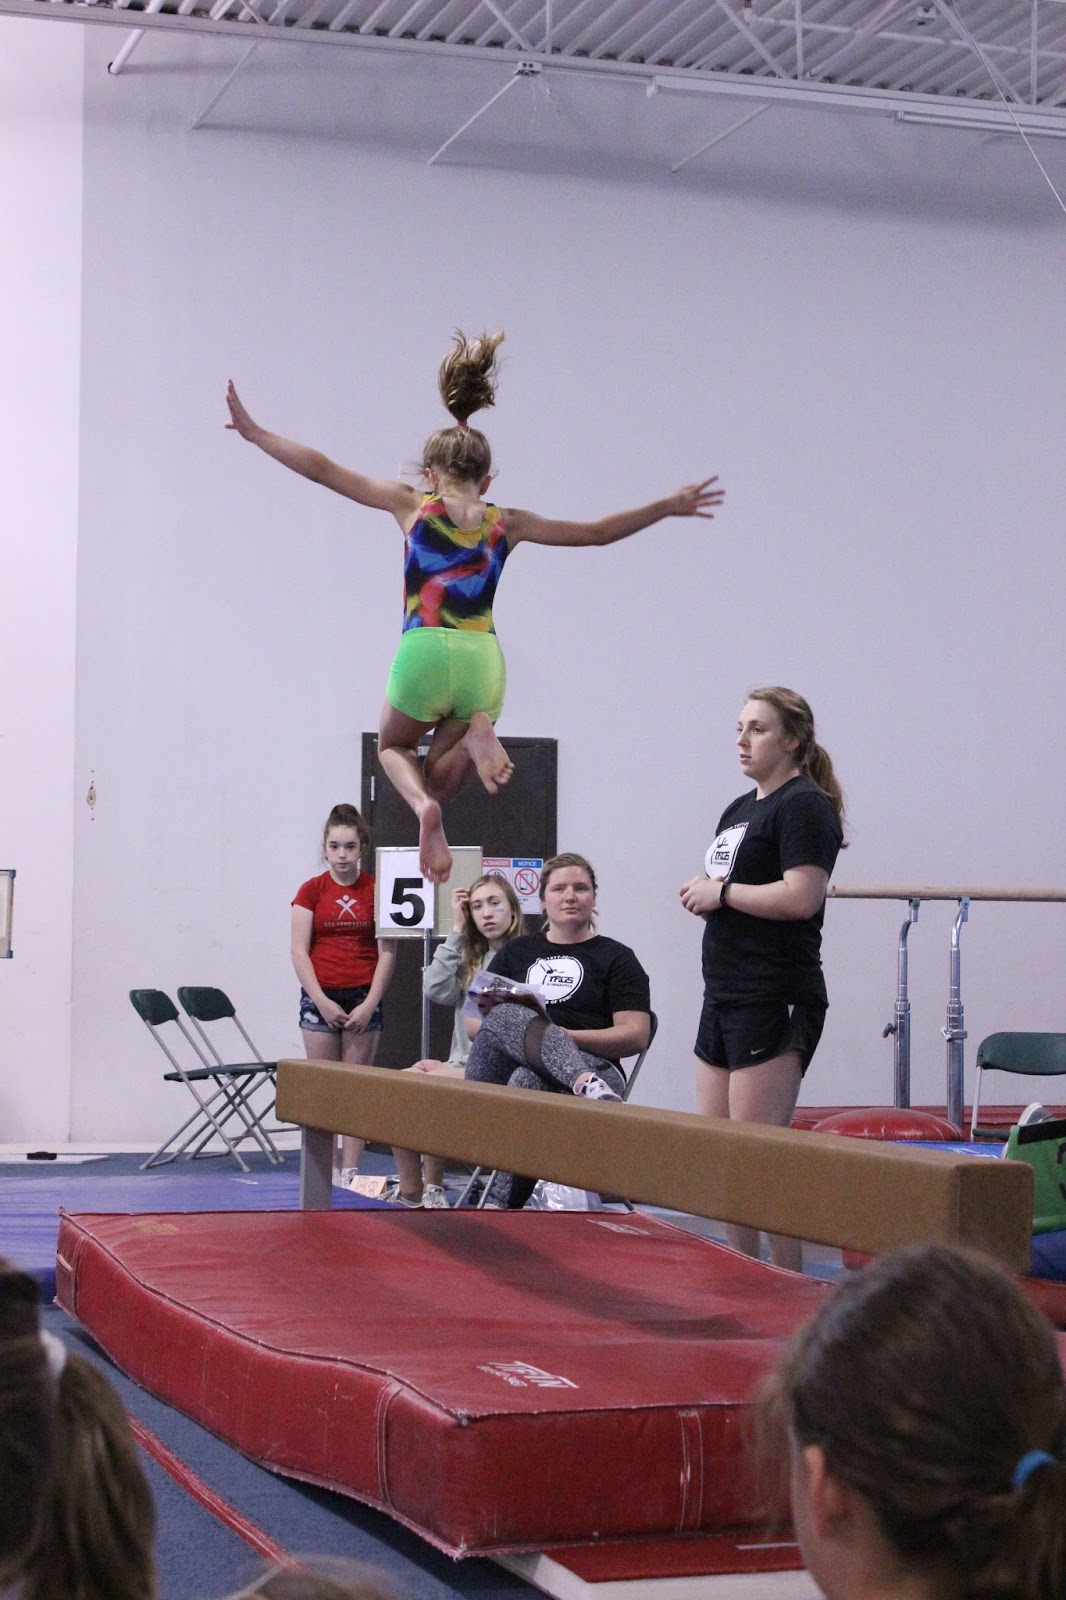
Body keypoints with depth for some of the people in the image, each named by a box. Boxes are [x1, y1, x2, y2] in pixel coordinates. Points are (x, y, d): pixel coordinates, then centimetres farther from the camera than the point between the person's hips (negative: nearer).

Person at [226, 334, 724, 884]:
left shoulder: (412, 505, 13)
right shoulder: (505, 524, 17)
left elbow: (323, 469, 15)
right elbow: (597, 532, 24)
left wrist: (253, 432, 25)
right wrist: (667, 507, 36)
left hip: (424, 653, -2)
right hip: (483, 658, 2)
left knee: (393, 745, 28)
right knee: (438, 780, 20)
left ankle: (423, 805, -7)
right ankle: (477, 736, -15)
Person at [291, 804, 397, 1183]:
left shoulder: (376, 890, 2)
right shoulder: (311, 891, 2)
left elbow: (387, 952, 1)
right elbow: (300, 952, -1)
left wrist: (370, 1004, -6)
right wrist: (322, 1002, -8)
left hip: (363, 998, 0)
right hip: (320, 998, 0)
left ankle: (350, 1173, 3)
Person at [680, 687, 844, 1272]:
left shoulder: (804, 806, -9)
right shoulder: (738, 810, 19)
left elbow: (801, 897, -20)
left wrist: (723, 893, -12)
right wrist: (700, 894, 3)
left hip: (776, 1002, -10)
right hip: (724, 998, 10)